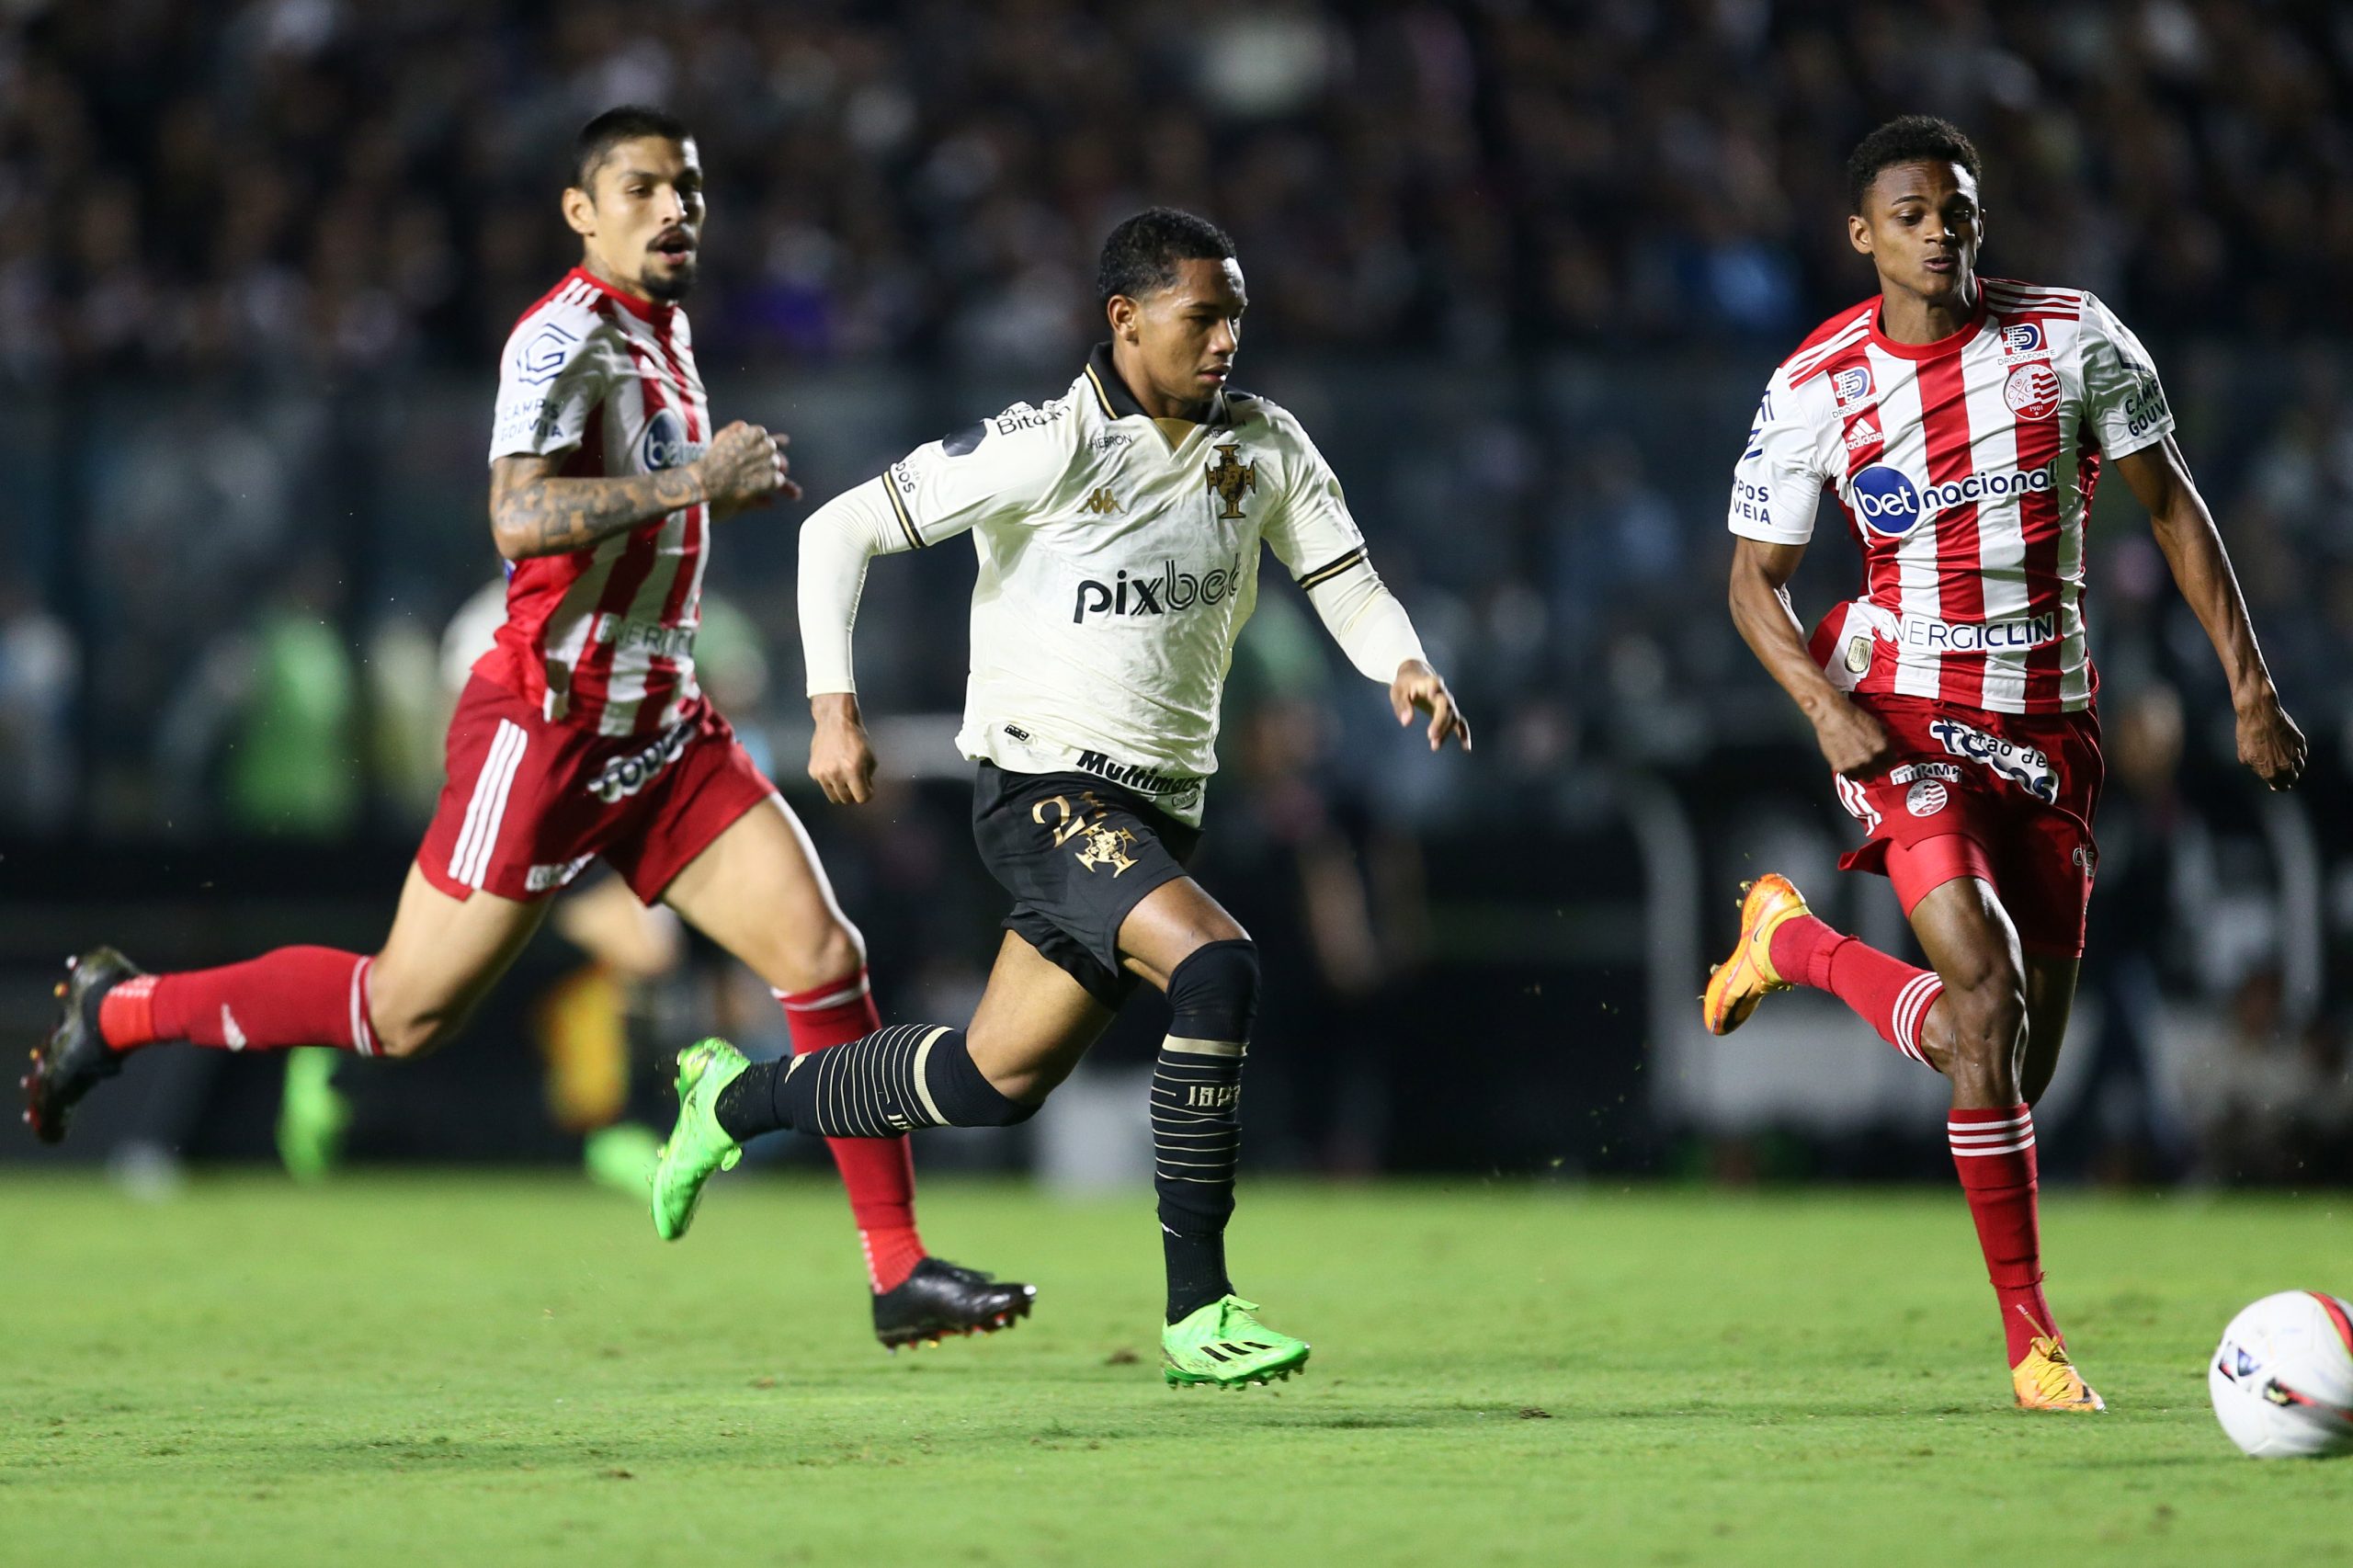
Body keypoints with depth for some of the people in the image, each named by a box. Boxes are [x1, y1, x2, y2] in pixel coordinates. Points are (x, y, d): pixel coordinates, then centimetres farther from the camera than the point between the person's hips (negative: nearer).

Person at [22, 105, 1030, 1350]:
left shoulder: (664, 332, 14)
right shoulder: (567, 334, -15)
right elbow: (518, 516, -29)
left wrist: (727, 484, 14)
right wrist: (694, 483, -27)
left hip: (661, 727, 8)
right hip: (546, 724, -8)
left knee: (825, 956, -5)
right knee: (408, 1012, -1)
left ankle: (899, 1273, -2)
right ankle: (119, 1012, 19)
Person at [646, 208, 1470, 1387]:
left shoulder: (1266, 447, 4)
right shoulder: (1048, 449, -13)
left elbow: (1345, 582, 7)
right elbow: (840, 530, -8)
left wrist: (1405, 666, -16)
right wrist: (833, 704, -17)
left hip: (1158, 808, 7)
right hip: (1045, 789, -7)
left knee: (998, 1079, 11)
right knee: (1215, 965, -28)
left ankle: (736, 1099, 36)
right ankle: (1196, 1309, -23)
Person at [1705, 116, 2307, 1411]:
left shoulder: (2071, 337, -3)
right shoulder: (1814, 390, -7)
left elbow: (2171, 508, 5)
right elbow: (1755, 580, 2)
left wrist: (2251, 693, 1)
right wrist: (1827, 707, -16)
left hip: (2049, 727, 3)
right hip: (1906, 716, -3)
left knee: (2023, 1052, 3)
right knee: (1986, 991, -23)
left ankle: (1792, 941, 32)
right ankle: (2028, 1331, -13)